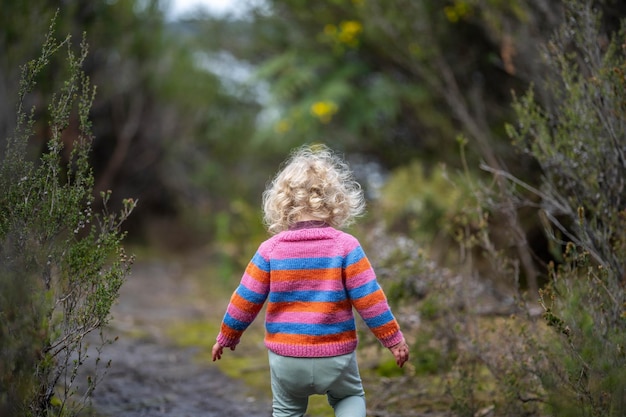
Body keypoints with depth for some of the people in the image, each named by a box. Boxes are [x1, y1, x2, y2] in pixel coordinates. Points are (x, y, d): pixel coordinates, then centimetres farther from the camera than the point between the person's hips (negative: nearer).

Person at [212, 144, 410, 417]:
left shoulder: (271, 249, -5)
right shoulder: (346, 246, -10)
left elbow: (245, 299, 0)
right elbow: (369, 299, -11)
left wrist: (227, 336, 16)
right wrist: (393, 339, 1)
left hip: (286, 356, 1)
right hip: (335, 354, -1)